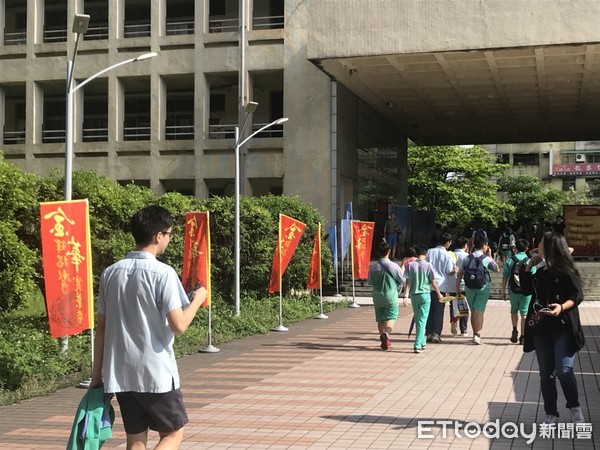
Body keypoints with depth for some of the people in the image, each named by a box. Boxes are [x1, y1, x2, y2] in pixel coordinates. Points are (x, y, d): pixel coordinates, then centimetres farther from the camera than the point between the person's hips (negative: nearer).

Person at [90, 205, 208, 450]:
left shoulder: (110, 273, 5)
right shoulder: (163, 273, -13)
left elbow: (101, 328, 8)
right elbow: (178, 325, -16)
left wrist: (97, 373, 15)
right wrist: (197, 300, 2)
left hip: (120, 374, 5)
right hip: (157, 373, -5)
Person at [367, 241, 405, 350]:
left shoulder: (373, 267, -7)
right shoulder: (394, 266, -12)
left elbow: (370, 281, 6)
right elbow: (402, 280, 0)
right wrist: (397, 288, 20)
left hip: (377, 295, 3)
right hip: (391, 295, -3)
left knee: (380, 319, 14)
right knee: (391, 317, 0)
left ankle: (384, 340, 20)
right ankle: (386, 334, -27)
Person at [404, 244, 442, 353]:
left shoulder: (410, 265, -1)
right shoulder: (428, 265, -7)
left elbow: (408, 281, -4)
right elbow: (433, 282, -1)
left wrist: (406, 294, -3)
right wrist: (438, 293, 12)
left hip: (414, 295, 3)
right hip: (425, 295, -3)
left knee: (417, 319, 17)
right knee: (422, 320, -2)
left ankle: (422, 342, 27)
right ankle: (418, 345, -11)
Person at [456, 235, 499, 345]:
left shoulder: (467, 258, 3)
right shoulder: (486, 258, -5)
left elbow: (459, 274, 0)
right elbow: (497, 269, 12)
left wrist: (457, 289, 5)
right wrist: (490, 256, 15)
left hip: (469, 288, 3)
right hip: (483, 288, -3)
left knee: (473, 312, 15)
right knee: (479, 312, -5)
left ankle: (475, 334, 26)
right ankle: (477, 335, -16)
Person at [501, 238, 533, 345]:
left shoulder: (510, 260, -1)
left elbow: (505, 277, -2)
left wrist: (503, 291, 5)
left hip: (513, 291, 1)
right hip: (526, 291, -1)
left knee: (514, 310, 22)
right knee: (524, 313, 5)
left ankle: (514, 330, 8)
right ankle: (522, 336, 5)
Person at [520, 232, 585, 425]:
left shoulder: (565, 270, -8)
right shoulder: (540, 271, 13)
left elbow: (578, 295, -12)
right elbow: (526, 289, 15)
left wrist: (562, 307, -29)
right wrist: (529, 267, 10)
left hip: (563, 329, -7)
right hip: (541, 329, 7)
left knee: (563, 371, -14)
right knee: (546, 374, 8)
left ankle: (575, 408, 9)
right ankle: (551, 414, 16)